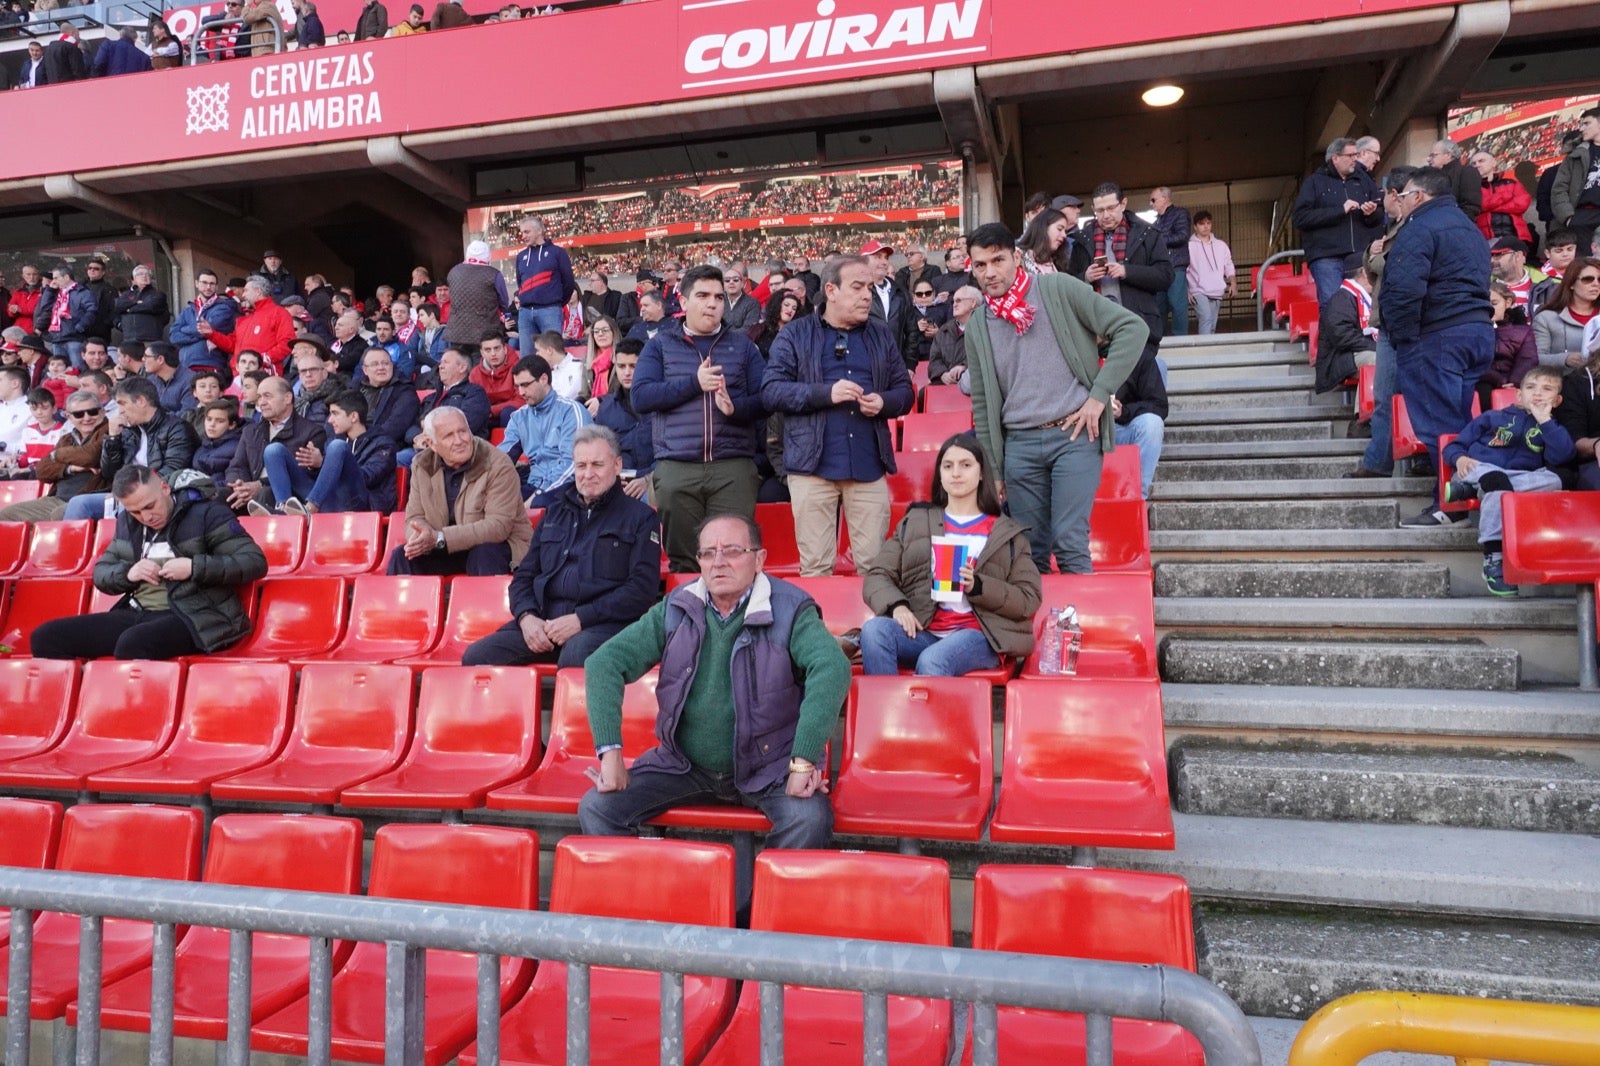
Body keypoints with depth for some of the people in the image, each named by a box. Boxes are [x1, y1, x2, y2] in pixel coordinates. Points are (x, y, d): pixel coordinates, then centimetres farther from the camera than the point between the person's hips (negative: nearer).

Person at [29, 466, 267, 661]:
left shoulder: (205, 513, -3)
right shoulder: (127, 522, 16)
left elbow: (255, 561, -10)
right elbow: (100, 573, 22)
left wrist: (194, 567, -18)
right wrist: (128, 573, -1)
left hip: (192, 616, -7)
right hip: (137, 614, 7)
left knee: (133, 645, -37)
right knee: (46, 637, -7)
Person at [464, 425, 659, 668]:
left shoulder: (640, 517, 9)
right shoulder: (555, 510, 25)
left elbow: (642, 589, -4)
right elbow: (524, 574, 24)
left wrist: (580, 619, -13)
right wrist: (526, 616, 1)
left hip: (603, 623, -4)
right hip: (543, 619, 5)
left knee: (575, 656, -39)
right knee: (476, 657, -19)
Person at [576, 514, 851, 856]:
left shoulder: (789, 610, -10)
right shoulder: (675, 610, 1)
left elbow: (833, 669, -27)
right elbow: (604, 663, -4)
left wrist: (804, 762, -35)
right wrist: (610, 751, -15)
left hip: (767, 767, -3)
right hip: (681, 764, 3)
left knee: (810, 820, -29)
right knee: (596, 808, -12)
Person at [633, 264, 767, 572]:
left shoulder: (742, 345, 14)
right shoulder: (660, 345, 12)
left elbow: (766, 398, 6)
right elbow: (640, 397, -1)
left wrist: (735, 407, -15)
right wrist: (694, 383, -9)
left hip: (734, 468, 0)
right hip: (676, 469, 0)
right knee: (682, 563, 4)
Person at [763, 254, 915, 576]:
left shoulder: (880, 335, 14)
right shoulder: (795, 335, 4)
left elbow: (905, 391, 15)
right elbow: (770, 391, -5)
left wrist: (884, 402, -8)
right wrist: (826, 393, -16)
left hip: (869, 466, 3)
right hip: (813, 465, -2)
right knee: (814, 566, 2)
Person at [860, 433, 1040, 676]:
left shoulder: (1008, 533, 17)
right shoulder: (915, 522, 21)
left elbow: (1029, 600, 7)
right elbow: (877, 576, 11)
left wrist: (978, 586, -10)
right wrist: (896, 605, -12)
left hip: (977, 635, -2)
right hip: (921, 631, 2)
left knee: (932, 661, -35)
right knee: (874, 629, -30)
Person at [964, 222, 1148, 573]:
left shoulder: (1058, 289, -1)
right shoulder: (976, 327, 9)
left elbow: (1133, 328, -5)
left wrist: (1099, 396, -9)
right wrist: (992, 469, 11)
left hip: (1074, 433, -3)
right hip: (1019, 444, 4)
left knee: (1070, 544, -11)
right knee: (1030, 551, 6)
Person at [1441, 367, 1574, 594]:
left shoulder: (1552, 428, 21)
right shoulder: (1493, 418, 18)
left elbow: (1562, 456, -1)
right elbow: (1454, 446, 14)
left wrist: (1544, 420, -1)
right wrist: (1460, 458, -10)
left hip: (1522, 480, 2)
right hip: (1479, 469, -2)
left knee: (1552, 480, -29)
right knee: (1496, 478, -38)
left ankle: (1470, 490, -32)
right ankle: (1494, 558, -41)